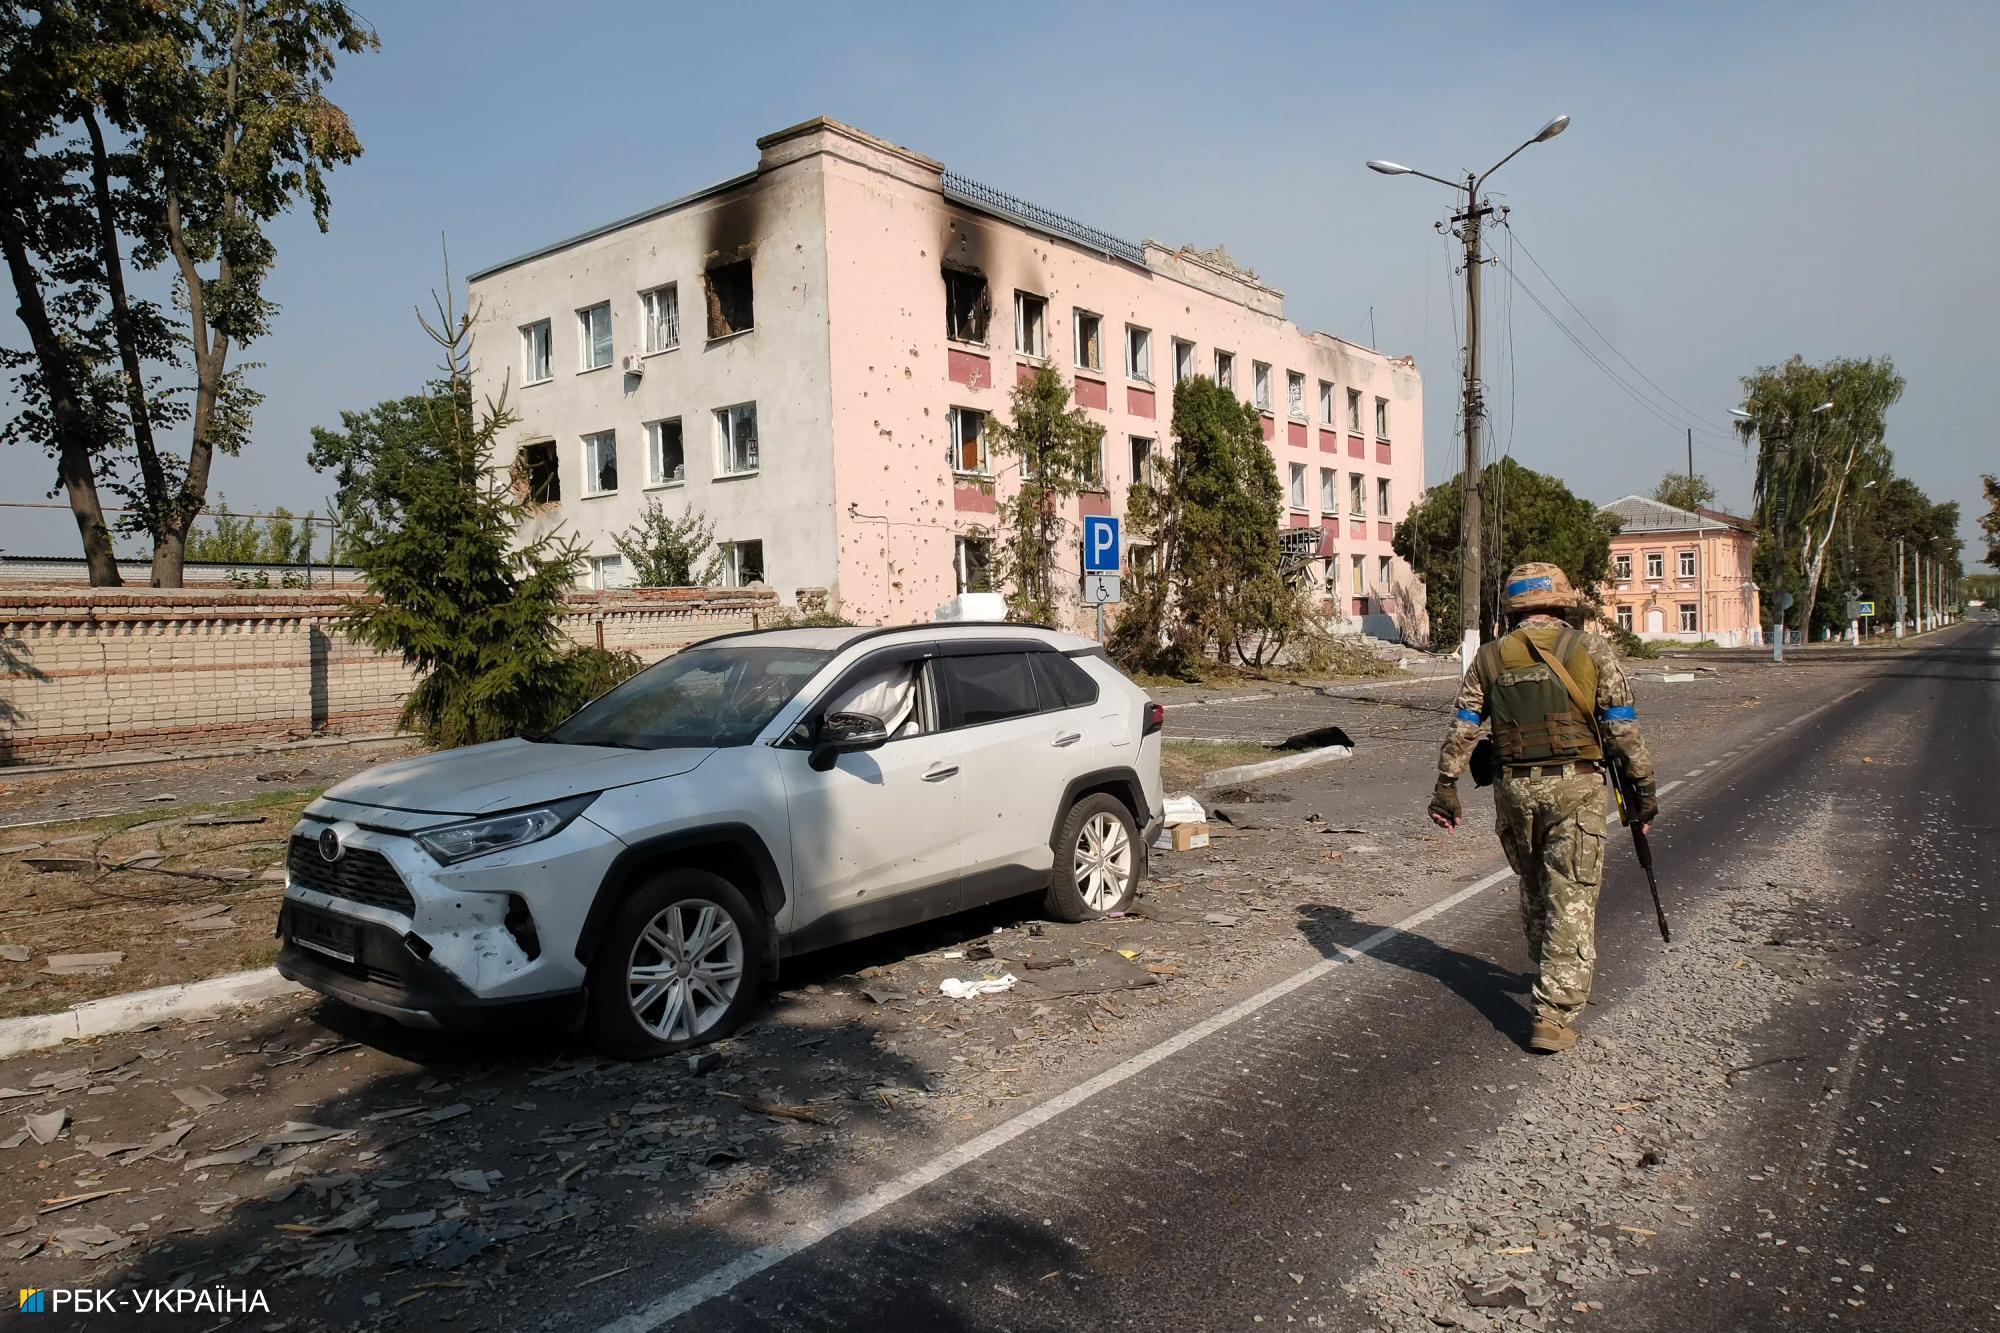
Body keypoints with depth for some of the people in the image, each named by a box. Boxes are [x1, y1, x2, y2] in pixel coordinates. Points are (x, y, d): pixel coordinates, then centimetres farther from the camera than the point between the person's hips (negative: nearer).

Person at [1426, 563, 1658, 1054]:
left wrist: (1446, 785, 2)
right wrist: (1644, 786, 3)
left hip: (1516, 788, 3)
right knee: (1571, 901, -1)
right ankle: (1554, 1014, -5)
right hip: (1576, 786, -3)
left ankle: (1556, 984, 39)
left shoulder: (1491, 656, 5)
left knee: (1534, 889, 21)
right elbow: (1623, 727, -3)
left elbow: (1463, 728, 0)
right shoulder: (1590, 649, -1)